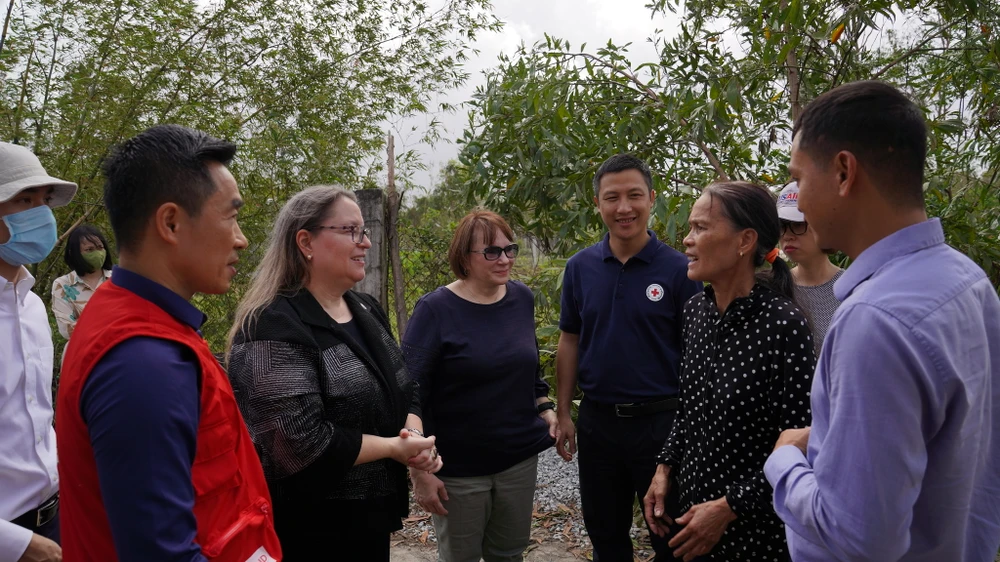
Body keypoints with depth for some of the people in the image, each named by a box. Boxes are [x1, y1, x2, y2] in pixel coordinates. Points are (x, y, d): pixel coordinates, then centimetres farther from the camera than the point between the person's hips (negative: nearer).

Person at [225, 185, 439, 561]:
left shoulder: (366, 310, 6)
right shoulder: (275, 329, -20)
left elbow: (404, 389, 12)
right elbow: (303, 444, -27)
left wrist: (415, 436, -9)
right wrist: (395, 448, -16)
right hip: (309, 529, -7)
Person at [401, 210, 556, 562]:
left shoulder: (522, 298, 2)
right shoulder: (435, 309, -15)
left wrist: (544, 407, 5)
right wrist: (419, 470, -15)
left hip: (520, 457, 5)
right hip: (458, 468, -4)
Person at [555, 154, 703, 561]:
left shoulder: (678, 269, -8)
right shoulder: (580, 268, 1)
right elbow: (569, 341, 7)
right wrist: (563, 414, 5)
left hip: (661, 420, -3)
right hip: (597, 420, 3)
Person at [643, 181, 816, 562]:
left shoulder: (784, 324, -21)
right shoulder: (695, 310, -1)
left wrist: (728, 508, -18)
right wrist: (665, 468, 4)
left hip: (755, 526, -6)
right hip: (693, 506, 6)